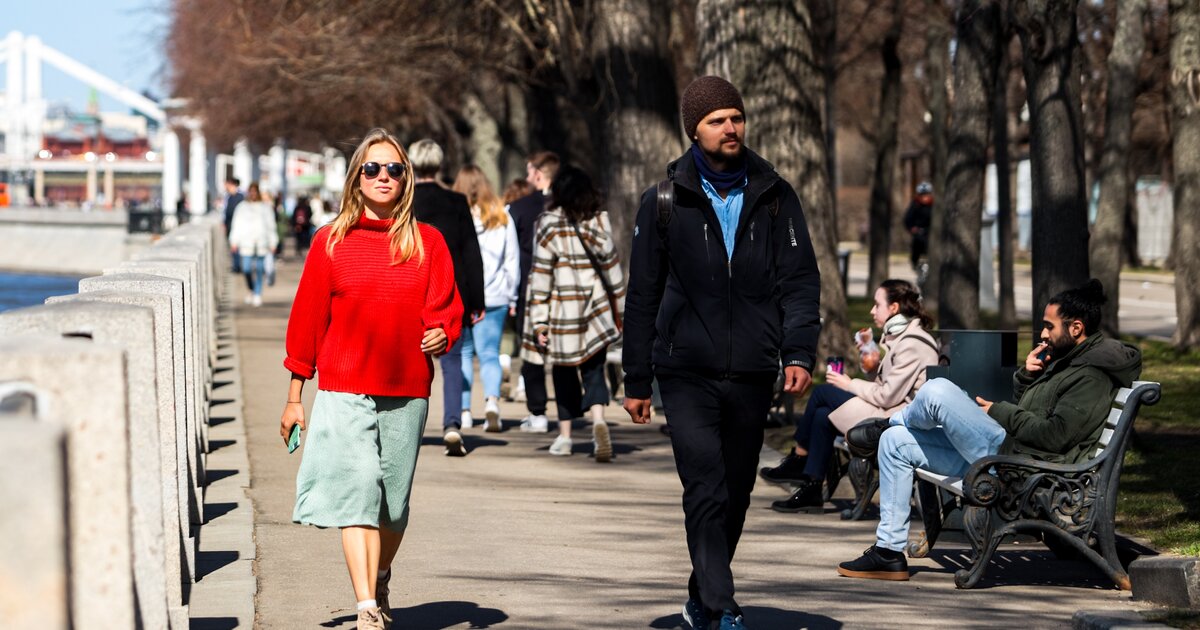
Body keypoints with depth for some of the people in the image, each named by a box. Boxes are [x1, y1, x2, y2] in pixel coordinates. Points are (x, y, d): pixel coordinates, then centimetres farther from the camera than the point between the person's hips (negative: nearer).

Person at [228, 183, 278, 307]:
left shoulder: (265, 207, 8)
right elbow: (236, 225, 11)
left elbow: (271, 225, 11)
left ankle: (258, 295, 2)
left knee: (259, 269, -4)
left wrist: (272, 244, 7)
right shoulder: (242, 207, 10)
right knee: (246, 269, -5)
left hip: (262, 243, 0)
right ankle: (252, 291, 16)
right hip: (246, 243, 0)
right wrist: (234, 242, 6)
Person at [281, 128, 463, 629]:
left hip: (407, 392, 2)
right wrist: (294, 397, 7)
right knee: (356, 494, -13)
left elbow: (446, 307, 7)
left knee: (394, 502, 10)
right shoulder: (331, 242, 3)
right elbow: (307, 320, 6)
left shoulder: (427, 242, 6)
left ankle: (380, 582, 36)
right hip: (343, 389, -2)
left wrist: (442, 333, -18)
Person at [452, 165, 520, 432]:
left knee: (461, 352, 10)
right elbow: (512, 260, 8)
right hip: (493, 298, 1)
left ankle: (464, 410, 8)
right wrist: (512, 296, 15)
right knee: (489, 353, 2)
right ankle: (492, 398, -21)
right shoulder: (502, 217, 4)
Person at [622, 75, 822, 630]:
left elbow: (800, 279, 5)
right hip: (687, 373, -2)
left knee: (735, 497, 10)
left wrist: (798, 352, -9)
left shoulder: (774, 196, 8)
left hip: (752, 373, 2)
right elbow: (643, 295, 8)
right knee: (706, 494, -14)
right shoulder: (665, 201, 4)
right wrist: (637, 381, 7)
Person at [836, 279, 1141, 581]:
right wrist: (1027, 375, 6)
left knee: (937, 391, -20)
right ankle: (888, 551, 7)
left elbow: (1055, 436, -21)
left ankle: (884, 425, 14)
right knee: (896, 442, 10)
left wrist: (999, 412, -10)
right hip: (1004, 454, 11)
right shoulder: (1066, 360, 20)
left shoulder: (1093, 376, -12)